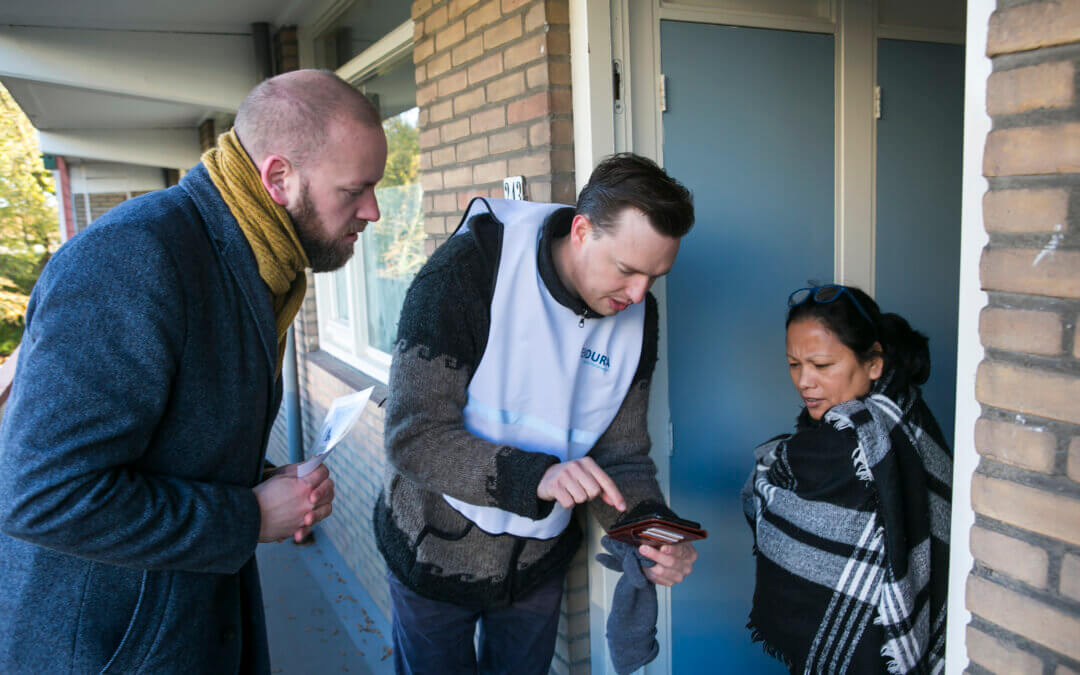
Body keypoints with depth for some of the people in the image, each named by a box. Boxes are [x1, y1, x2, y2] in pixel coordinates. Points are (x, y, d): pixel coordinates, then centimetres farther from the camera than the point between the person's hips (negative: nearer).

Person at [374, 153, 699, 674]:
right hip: (436, 548, -4)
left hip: (537, 556, 4)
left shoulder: (636, 315, -9)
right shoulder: (467, 273, -26)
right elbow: (412, 436, -28)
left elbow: (621, 453, -4)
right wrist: (536, 476, -40)